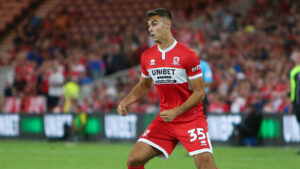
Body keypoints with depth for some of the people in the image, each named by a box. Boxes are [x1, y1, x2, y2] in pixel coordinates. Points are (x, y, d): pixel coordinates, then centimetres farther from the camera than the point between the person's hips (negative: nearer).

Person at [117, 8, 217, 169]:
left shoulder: (187, 55, -13)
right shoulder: (147, 56, 4)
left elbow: (199, 92, -11)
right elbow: (144, 86, 21)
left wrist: (176, 112, -22)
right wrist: (125, 101, 3)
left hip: (191, 118, -5)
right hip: (164, 119, 5)